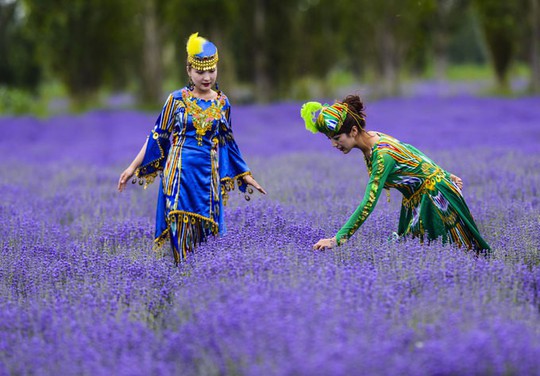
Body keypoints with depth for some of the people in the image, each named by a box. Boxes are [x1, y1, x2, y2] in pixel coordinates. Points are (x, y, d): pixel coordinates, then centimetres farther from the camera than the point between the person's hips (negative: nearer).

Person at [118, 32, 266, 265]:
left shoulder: (222, 103, 7)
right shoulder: (177, 99, 0)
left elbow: (228, 143, 17)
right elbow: (157, 137, 6)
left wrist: (246, 176, 20)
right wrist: (133, 167, 3)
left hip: (208, 174, 2)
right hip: (180, 173, -2)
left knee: (206, 230, 2)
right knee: (180, 226, -11)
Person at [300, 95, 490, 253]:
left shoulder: (382, 154, -32)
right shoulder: (371, 138, -4)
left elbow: (368, 204, -36)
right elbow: (411, 156, 8)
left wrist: (337, 240, -39)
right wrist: (445, 176, 17)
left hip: (436, 195, -9)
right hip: (416, 199, 9)